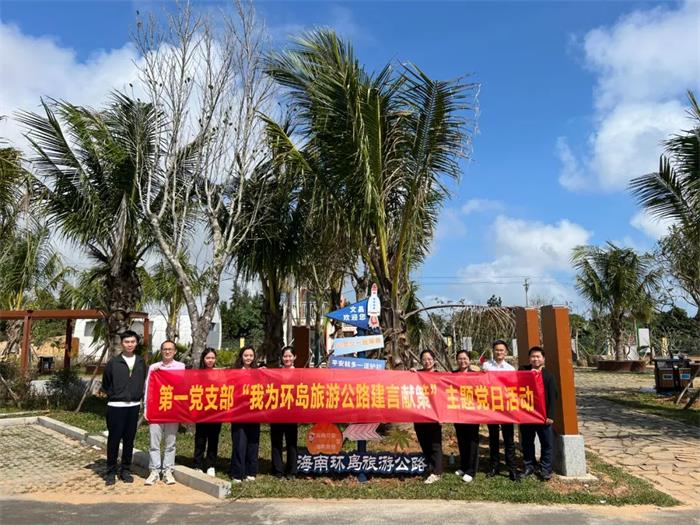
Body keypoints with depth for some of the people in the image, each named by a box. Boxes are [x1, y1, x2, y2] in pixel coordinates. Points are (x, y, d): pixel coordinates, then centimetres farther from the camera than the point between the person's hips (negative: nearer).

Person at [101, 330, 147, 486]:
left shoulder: (141, 362, 6)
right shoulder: (113, 362, -2)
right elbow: (105, 384, 6)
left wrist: (138, 396, 5)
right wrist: (114, 396, 1)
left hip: (134, 406, 3)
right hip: (116, 407, -3)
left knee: (129, 439, 8)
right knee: (114, 439, 3)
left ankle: (126, 470, 20)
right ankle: (111, 471, 15)